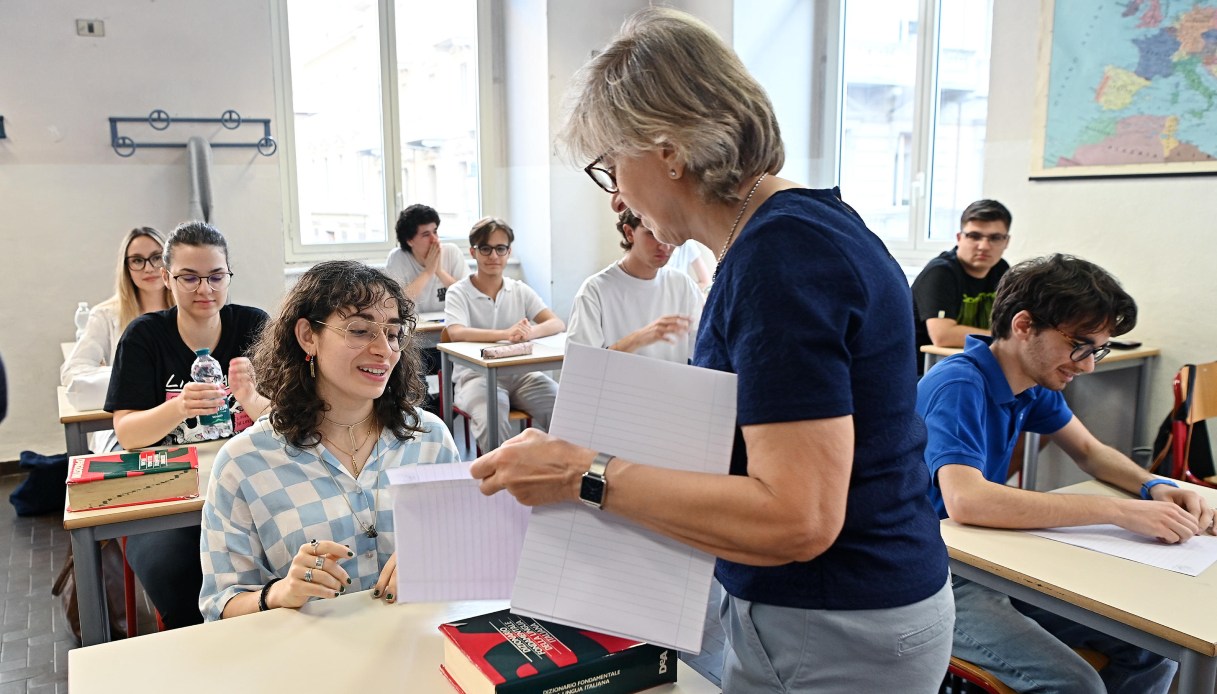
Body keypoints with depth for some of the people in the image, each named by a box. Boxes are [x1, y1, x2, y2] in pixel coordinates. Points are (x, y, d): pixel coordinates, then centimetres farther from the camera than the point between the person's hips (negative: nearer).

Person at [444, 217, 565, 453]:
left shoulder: (520, 291, 11)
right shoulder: (459, 292, 1)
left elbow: (557, 324, -3)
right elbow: (456, 333, -19)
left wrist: (530, 332, -27)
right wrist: (505, 334, -35)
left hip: (521, 373, 3)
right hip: (475, 374, -3)